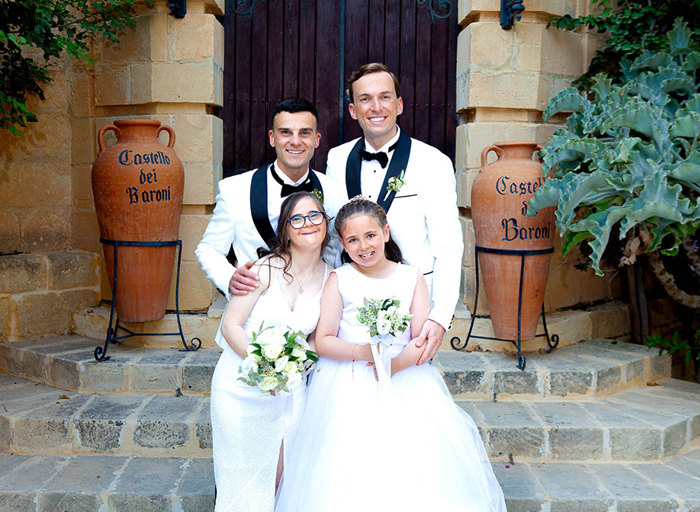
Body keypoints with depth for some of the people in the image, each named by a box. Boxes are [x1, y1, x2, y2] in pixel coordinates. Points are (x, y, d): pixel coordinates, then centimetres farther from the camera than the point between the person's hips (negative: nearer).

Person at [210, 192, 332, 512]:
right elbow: (230, 325, -13)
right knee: (243, 479, 7)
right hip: (242, 385, -3)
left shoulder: (330, 279, -2)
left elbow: (317, 339, 7)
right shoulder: (266, 268, -14)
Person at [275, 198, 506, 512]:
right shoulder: (339, 280, 2)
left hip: (406, 381, 1)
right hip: (349, 391, -1)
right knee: (351, 485, -9)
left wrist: (396, 364, -19)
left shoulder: (411, 278, 6)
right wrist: (361, 352, -19)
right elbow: (323, 341, -3)